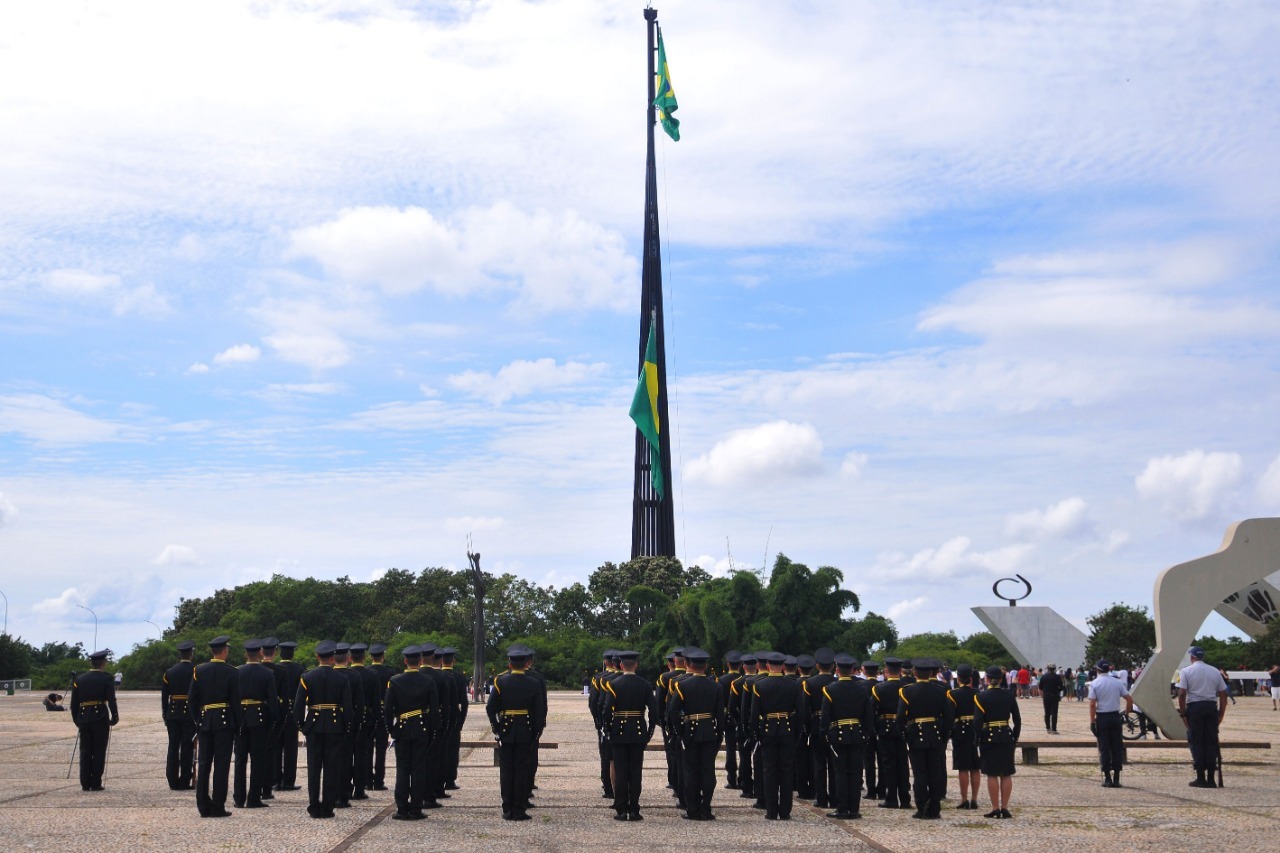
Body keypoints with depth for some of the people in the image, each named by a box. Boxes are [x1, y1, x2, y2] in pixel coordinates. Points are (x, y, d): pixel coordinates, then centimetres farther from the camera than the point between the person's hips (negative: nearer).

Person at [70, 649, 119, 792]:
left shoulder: (79, 679, 9)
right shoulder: (106, 679, -4)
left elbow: (74, 702, 8)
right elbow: (111, 700, -9)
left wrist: (76, 719, 15)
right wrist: (114, 717, 0)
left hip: (83, 718, 4)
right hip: (100, 718, -4)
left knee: (85, 751, 8)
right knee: (99, 752, 1)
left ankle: (85, 784, 8)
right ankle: (96, 783, 0)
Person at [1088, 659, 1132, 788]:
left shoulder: (1094, 684, -6)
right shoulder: (1118, 682, 2)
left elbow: (1092, 704, -12)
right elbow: (1129, 699, 0)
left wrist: (1092, 722, -9)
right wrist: (1126, 713, 11)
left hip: (1102, 718, -2)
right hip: (1115, 717, 2)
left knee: (1104, 748, 3)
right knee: (1117, 748, 7)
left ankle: (1108, 778, 3)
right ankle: (1116, 778, 7)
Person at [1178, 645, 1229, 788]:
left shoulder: (1187, 671, -2)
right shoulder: (1214, 672, 10)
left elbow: (1182, 694, -10)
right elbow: (1223, 694, 9)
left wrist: (1182, 713, -4)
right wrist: (1221, 714, 14)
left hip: (1194, 707, -3)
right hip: (1212, 707, 3)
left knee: (1196, 742, 3)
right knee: (1211, 742, 8)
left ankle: (1200, 778, 1)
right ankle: (1211, 778, 8)